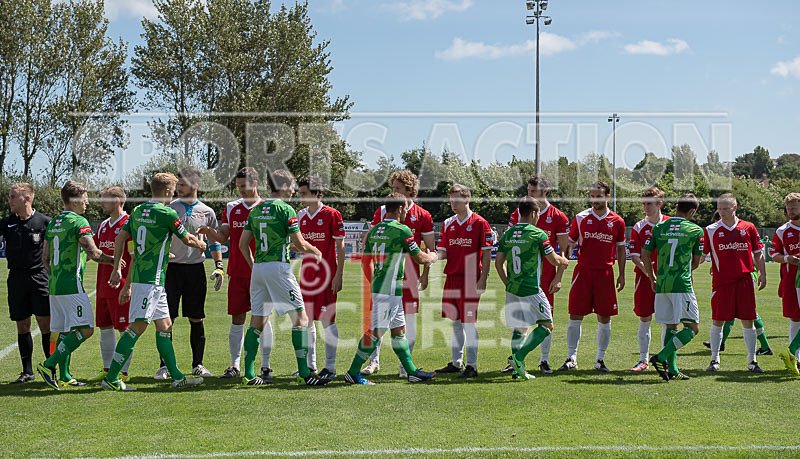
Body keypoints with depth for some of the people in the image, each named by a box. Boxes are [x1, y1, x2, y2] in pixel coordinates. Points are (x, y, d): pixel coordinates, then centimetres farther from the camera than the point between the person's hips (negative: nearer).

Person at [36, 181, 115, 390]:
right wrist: (114, 260, -3)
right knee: (85, 329, -8)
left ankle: (64, 377, 12)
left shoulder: (53, 223, 15)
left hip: (54, 285, 9)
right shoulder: (79, 222, -11)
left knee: (66, 331, 12)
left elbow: (45, 257, 20)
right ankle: (49, 365, -12)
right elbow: (93, 253, -19)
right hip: (71, 285, -9)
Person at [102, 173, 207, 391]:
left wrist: (117, 269, 14)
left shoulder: (137, 211, 11)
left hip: (139, 276, 9)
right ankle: (111, 377, -6)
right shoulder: (168, 213, -10)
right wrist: (202, 245, 23)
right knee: (137, 326, -8)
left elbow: (120, 238, 10)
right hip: (151, 280, -9)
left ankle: (177, 377, 13)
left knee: (164, 325, 10)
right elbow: (187, 240, 1)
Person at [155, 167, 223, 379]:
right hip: (173, 268, -1)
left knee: (196, 319, 5)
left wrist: (219, 266, 4)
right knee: (167, 318, -3)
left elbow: (214, 242, 14)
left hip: (196, 269, 1)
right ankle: (165, 365, 5)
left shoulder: (206, 212, 6)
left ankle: (197, 364, 16)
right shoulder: (169, 208, 3)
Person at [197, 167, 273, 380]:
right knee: (237, 319, 4)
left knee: (263, 318, -1)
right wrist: (209, 231, -10)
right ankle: (235, 365, 13)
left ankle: (265, 365, 7)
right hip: (237, 272, 3)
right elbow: (223, 237, 9)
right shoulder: (231, 208, 11)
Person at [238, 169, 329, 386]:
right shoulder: (285, 209, -8)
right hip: (278, 267, -7)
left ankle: (248, 374, 8)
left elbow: (243, 244, 13)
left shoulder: (255, 210, 12)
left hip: (258, 268, 7)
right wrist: (316, 252, 10)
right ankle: (304, 372, -4)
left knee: (256, 321, 9)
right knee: (300, 318, -1)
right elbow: (300, 245, -9)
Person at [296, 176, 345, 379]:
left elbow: (340, 247, -7)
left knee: (327, 320, -4)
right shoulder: (300, 216, 10)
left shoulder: (331, 214, -7)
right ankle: (310, 365, 19)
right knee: (306, 320, 9)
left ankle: (330, 367, 4)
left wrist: (338, 276, -11)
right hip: (306, 275, 6)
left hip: (326, 275, -6)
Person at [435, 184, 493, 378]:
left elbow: (487, 253, -6)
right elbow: (442, 251, 13)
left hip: (470, 279, -6)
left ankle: (472, 366, 1)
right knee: (455, 322, 12)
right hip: (451, 278, 6)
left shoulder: (479, 223, -5)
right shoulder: (448, 224, 11)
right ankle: (456, 362, 21)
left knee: (469, 323, -5)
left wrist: (483, 278, -11)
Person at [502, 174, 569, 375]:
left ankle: (544, 361, 15)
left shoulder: (557, 217, -2)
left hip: (546, 276, -2)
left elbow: (563, 251, 1)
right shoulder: (519, 213, 5)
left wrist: (558, 277, -6)